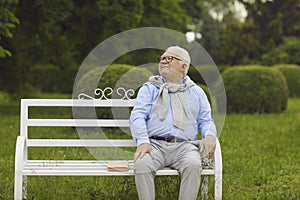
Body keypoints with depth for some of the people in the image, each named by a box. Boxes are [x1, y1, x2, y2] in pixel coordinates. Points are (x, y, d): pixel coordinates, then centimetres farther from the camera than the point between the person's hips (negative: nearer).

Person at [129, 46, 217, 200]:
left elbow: (206, 120, 19)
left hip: (184, 145, 1)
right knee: (142, 164, -34)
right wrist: (142, 141, -16)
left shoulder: (196, 92, 24)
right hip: (155, 144, 0)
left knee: (193, 165, -34)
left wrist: (210, 136, -7)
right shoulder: (149, 89, 19)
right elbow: (137, 116, 5)